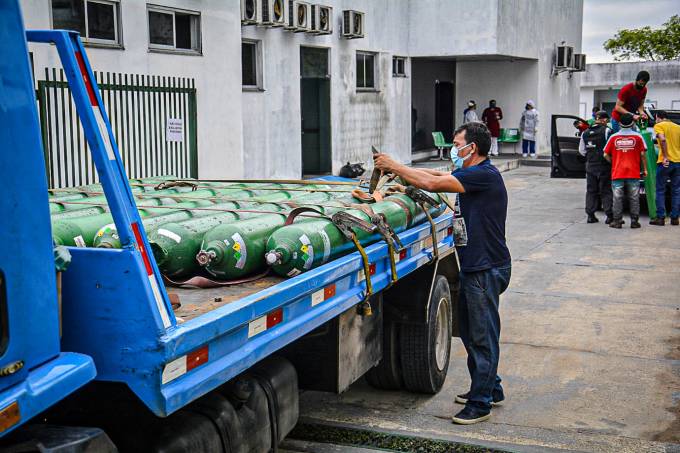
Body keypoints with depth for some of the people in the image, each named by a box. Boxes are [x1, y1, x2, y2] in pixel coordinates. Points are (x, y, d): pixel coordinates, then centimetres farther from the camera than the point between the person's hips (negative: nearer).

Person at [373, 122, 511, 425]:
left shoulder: (485, 175, -19)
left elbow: (432, 184, -22)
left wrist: (393, 166, -13)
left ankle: (481, 403, 7)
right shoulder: (474, 174, 13)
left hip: (487, 269, -10)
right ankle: (490, 388, 32)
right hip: (474, 265, 10)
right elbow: (434, 175, 14)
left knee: (483, 334, -2)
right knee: (470, 330, 18)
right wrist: (397, 171, 6)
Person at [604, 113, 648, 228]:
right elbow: (642, 154, -2)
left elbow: (606, 155, 1)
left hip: (617, 173, 0)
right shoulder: (637, 137, -2)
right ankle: (634, 221, 9)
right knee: (634, 198, 6)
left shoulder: (613, 137, 0)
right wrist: (645, 169, 7)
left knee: (617, 198, 5)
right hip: (634, 173, 0)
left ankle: (617, 221, 5)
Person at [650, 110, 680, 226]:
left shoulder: (659, 126, -1)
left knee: (660, 190, 2)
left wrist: (665, 157, -18)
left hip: (665, 162, -5)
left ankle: (660, 218, -1)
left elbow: (663, 139, -17)